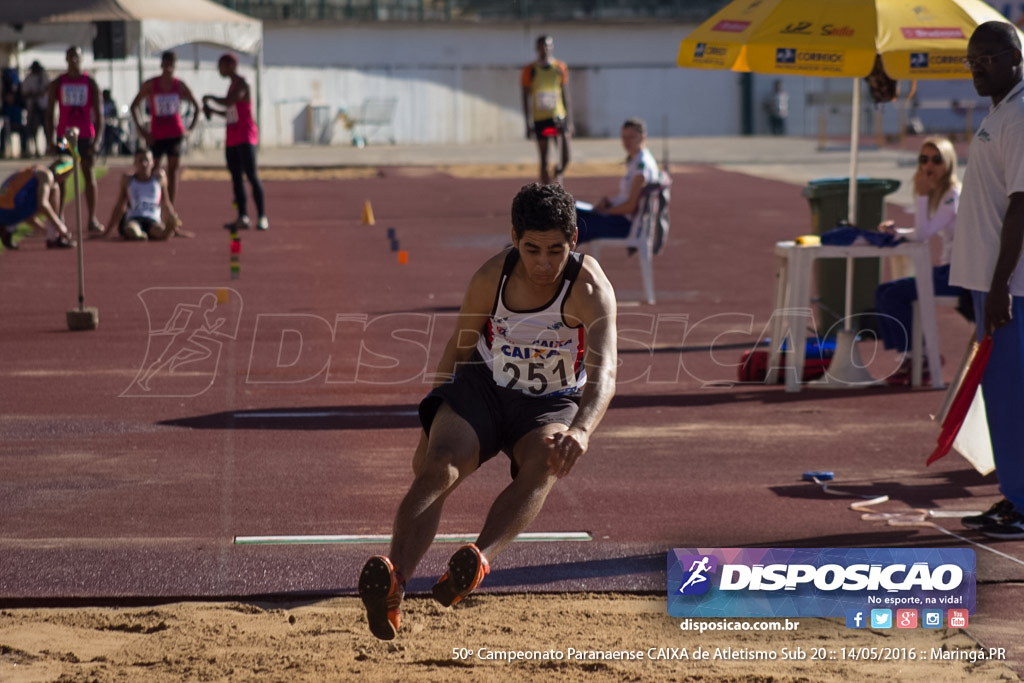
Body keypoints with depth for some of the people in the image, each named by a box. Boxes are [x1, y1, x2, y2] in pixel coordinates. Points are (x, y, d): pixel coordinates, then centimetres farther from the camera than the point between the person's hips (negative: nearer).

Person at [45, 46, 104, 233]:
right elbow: (49, 112, 5)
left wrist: (97, 138, -9)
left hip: (86, 135, -1)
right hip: (64, 135, 1)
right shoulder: (57, 84, 5)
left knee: (89, 175, -2)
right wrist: (50, 138, -5)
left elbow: (98, 113, 1)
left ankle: (92, 219, 0)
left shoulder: (91, 84, 3)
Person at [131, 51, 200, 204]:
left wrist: (192, 125, -2)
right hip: (156, 135, -1)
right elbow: (134, 106, 1)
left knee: (173, 171, 2)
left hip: (175, 134, 1)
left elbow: (196, 106, 10)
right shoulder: (150, 85, -4)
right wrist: (141, 129, -6)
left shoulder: (180, 86, 0)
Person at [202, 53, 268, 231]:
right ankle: (242, 217, 5)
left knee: (251, 175, -12)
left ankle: (262, 217, -13)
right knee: (236, 178, 5)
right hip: (232, 138, 9)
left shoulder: (242, 85, -10)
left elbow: (229, 102, -27)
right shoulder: (232, 86, 19)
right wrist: (212, 110, 15)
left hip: (245, 137, -9)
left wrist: (210, 98, -12)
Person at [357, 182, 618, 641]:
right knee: (436, 468, -27)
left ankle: (479, 559, -57)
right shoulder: (493, 277, -14)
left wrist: (582, 430, -58)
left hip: (551, 404, -1)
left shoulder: (590, 289, -23)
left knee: (544, 466, -36)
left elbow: (603, 373, -38)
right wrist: (432, 424, 7)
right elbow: (458, 348, 3)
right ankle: (392, 584, -46)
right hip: (483, 387, 1)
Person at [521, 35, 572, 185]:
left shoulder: (560, 68, 5)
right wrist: (529, 123, -7)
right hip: (539, 119, -1)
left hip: (558, 116, 1)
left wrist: (569, 121, 8)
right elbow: (526, 98, -1)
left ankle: (558, 174, 21)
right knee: (544, 161, 2)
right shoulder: (529, 70, -1)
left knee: (565, 157, -12)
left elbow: (566, 96, 10)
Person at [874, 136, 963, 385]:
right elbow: (922, 234, 16)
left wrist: (921, 194, -21)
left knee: (895, 294, -19)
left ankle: (914, 357, -6)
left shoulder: (953, 195, -16)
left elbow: (923, 234, -22)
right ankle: (907, 357, 5)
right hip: (946, 268, 10)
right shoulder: (938, 193, 14)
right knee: (883, 292, 3)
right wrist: (894, 232, -1)